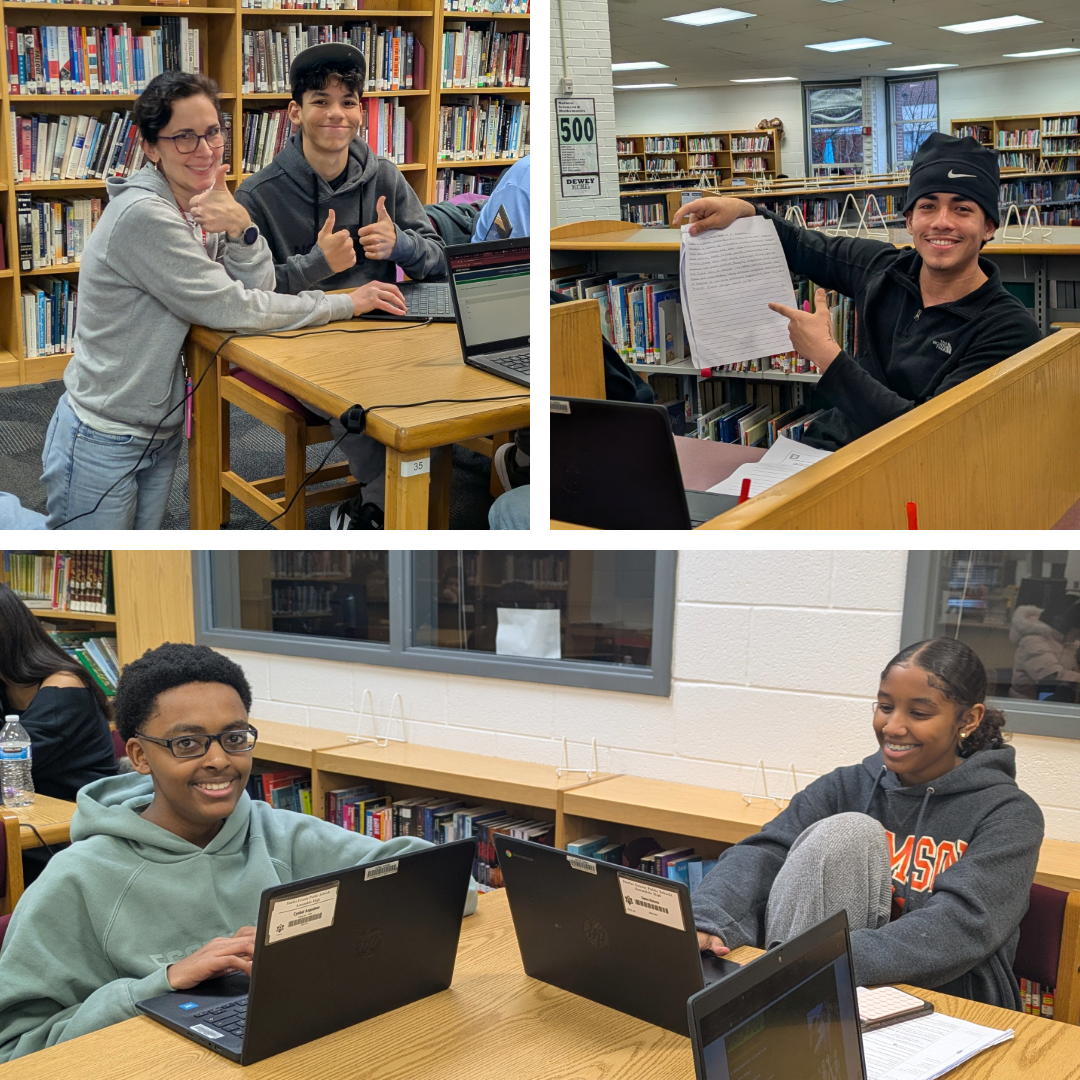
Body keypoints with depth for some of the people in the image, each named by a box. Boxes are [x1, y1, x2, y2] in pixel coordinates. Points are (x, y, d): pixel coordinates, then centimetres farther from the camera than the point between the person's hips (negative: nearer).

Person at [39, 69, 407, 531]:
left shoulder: (198, 205, 3)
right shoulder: (144, 215, -22)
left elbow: (258, 290, -3)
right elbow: (232, 310, -22)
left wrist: (241, 230, -21)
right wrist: (346, 304, -17)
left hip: (161, 432, 8)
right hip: (102, 439, -8)